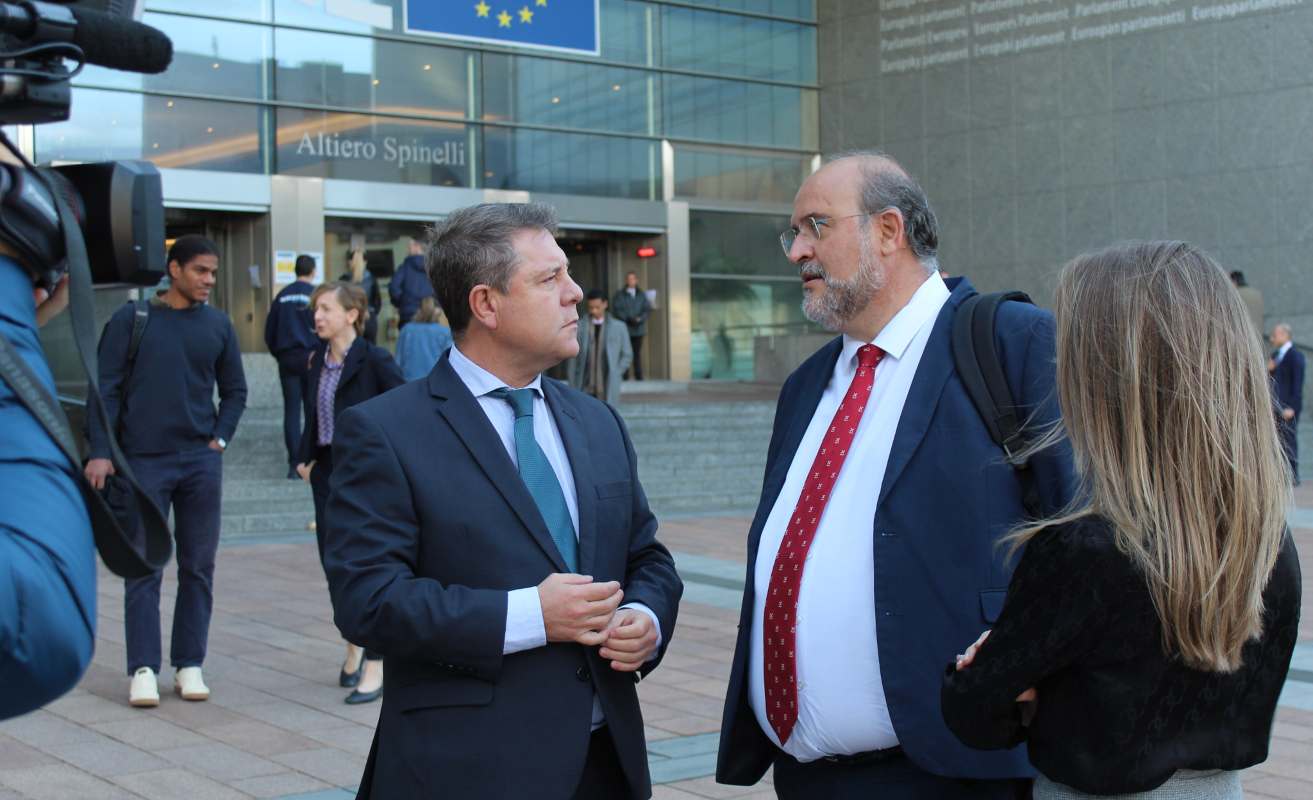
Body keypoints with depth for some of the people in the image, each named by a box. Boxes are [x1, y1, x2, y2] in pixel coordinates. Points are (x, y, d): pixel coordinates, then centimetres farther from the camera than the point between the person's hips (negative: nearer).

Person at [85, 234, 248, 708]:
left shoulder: (218, 325, 6)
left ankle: (189, 665, 14)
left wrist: (220, 438, 1)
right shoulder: (131, 319, -1)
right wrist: (100, 452, -10)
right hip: (144, 461, -3)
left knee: (198, 568, 6)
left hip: (201, 462, 3)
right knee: (144, 568, 0)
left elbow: (234, 390, 14)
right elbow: (107, 389, -3)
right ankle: (144, 669, 4)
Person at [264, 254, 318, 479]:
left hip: (287, 358, 3)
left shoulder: (282, 296, 7)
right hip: (311, 356, -3)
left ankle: (294, 464, -1)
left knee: (291, 410, 3)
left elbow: (269, 331, 9)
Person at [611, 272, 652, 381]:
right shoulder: (619, 295, 4)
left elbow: (647, 309, 8)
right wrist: (628, 319, -15)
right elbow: (616, 310, -3)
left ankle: (639, 376, 6)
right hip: (624, 329, -2)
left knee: (637, 353, 3)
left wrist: (640, 319, -11)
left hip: (638, 329, 2)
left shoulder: (642, 295, 13)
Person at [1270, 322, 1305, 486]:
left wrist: (1292, 407, -19)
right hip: (1276, 406, 8)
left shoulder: (1295, 356, -10)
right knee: (1279, 442, 8)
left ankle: (1293, 477, -2)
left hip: (1289, 407, -8)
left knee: (1289, 441, -6)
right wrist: (1269, 370, -1)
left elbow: (1298, 383, -15)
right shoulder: (1276, 354, 16)